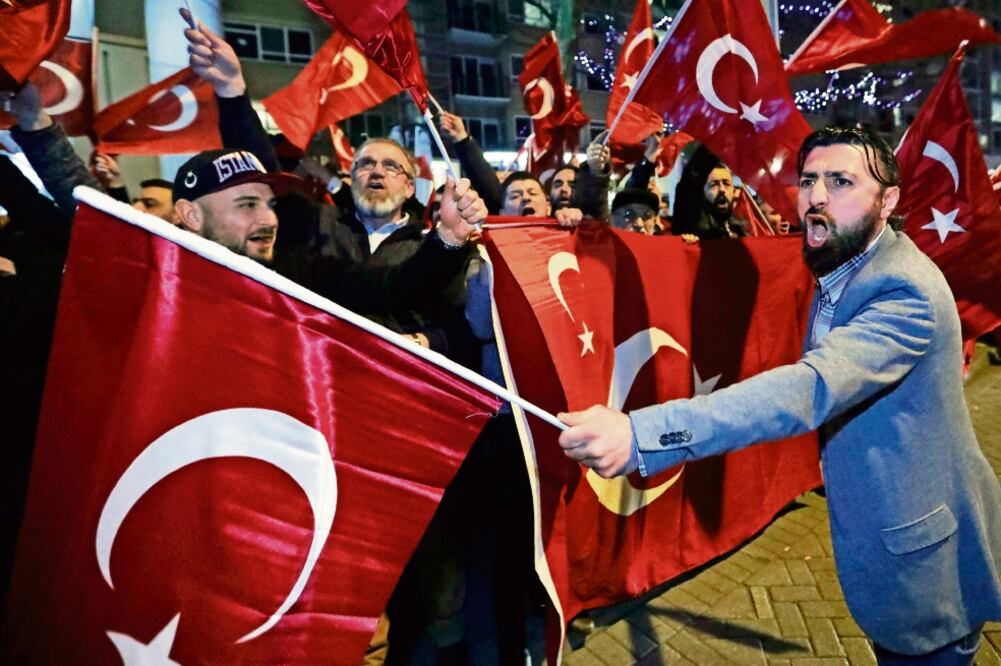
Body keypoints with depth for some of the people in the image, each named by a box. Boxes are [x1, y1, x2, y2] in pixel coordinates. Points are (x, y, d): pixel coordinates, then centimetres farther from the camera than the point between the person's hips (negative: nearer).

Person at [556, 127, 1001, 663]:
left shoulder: (907, 292, -29)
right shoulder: (841, 269, 1)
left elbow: (812, 387, -45)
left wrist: (641, 435, -54)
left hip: (920, 549, -8)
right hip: (875, 528, 8)